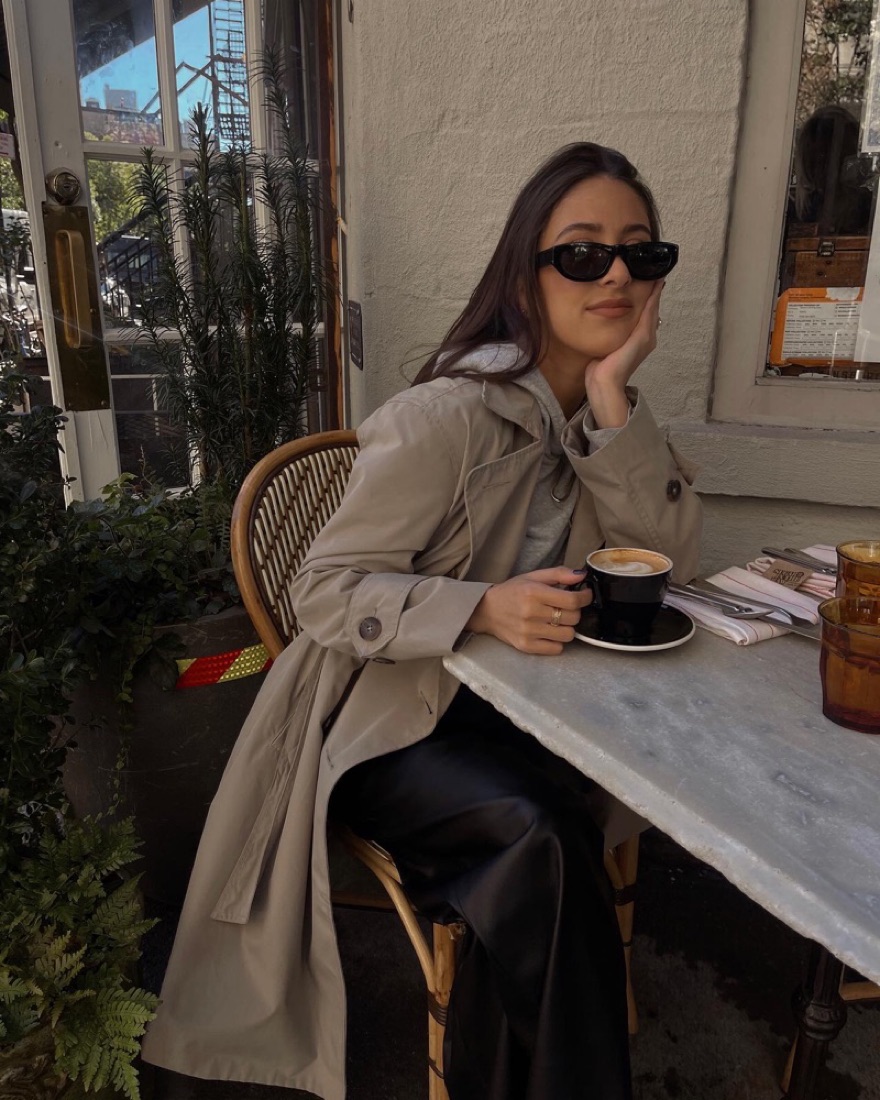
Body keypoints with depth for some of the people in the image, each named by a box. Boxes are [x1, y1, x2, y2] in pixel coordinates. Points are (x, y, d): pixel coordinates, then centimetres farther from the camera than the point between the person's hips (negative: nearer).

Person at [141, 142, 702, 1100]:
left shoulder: (597, 413, 4)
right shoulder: (447, 416, -18)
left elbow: (670, 561, -7)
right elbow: (325, 592, -17)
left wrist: (612, 401, -16)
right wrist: (484, 608, -32)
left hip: (507, 710, 6)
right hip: (387, 720, -5)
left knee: (552, 820, -22)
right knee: (537, 833, -28)